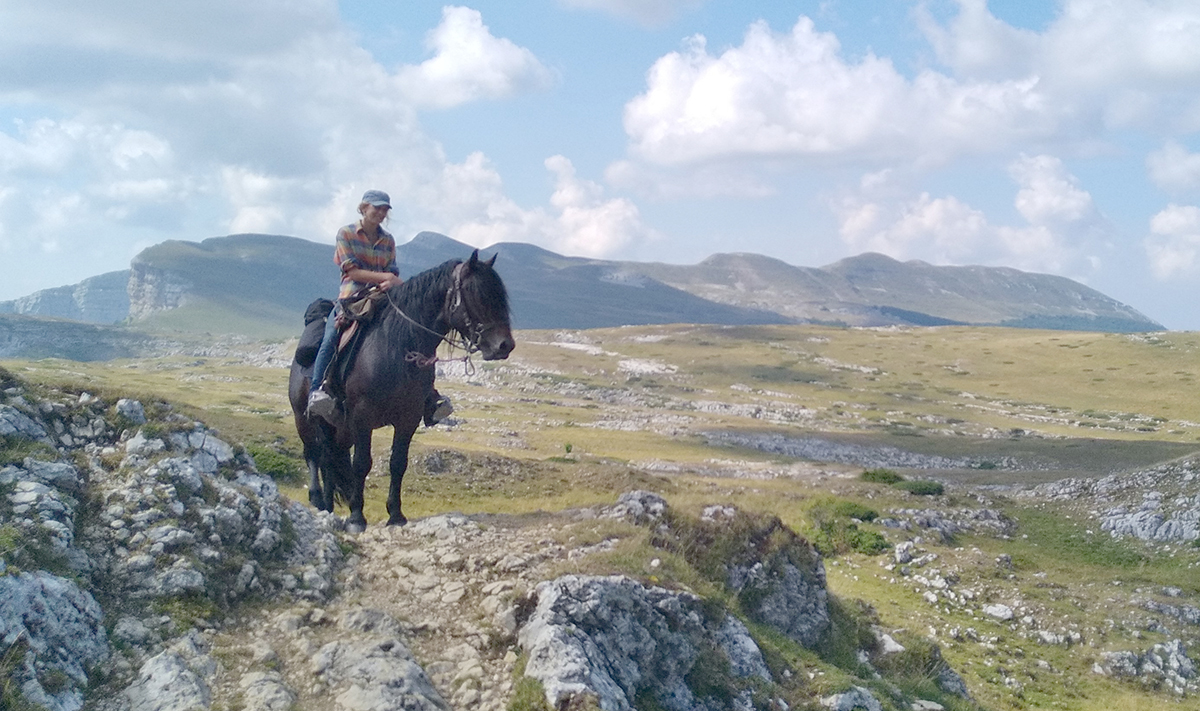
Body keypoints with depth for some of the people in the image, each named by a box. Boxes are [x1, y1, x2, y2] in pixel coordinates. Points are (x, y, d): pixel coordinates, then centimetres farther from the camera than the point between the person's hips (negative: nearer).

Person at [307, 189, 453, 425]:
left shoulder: (388, 240, 15)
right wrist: (383, 277, -18)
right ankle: (318, 390, -33)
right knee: (331, 336, -31)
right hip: (352, 298, -3)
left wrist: (395, 282, -17)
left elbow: (393, 273, 8)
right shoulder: (346, 234, 4)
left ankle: (429, 398, -13)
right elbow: (352, 271, -7)